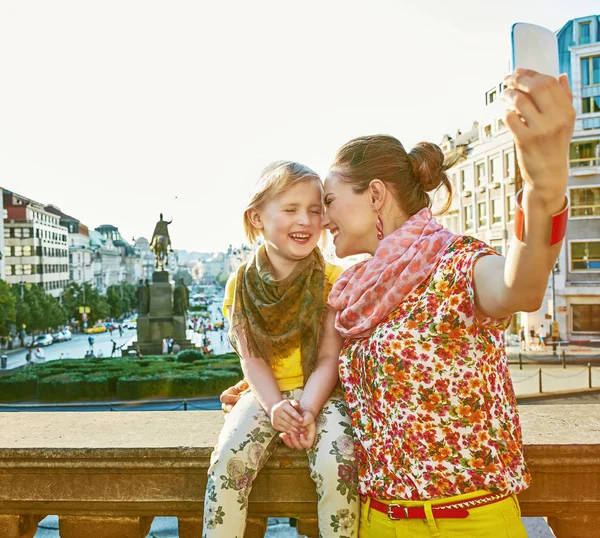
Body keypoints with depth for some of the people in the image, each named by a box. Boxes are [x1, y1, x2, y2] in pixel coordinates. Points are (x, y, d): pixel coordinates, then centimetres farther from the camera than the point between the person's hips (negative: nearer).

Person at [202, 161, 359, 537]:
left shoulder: (332, 280, -7)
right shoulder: (242, 284, -3)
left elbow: (328, 359, -10)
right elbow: (251, 358, -6)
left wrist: (308, 411, -25)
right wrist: (275, 406, -21)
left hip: (320, 394, -1)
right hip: (265, 395, 2)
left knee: (336, 465, -25)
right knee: (228, 459, -22)